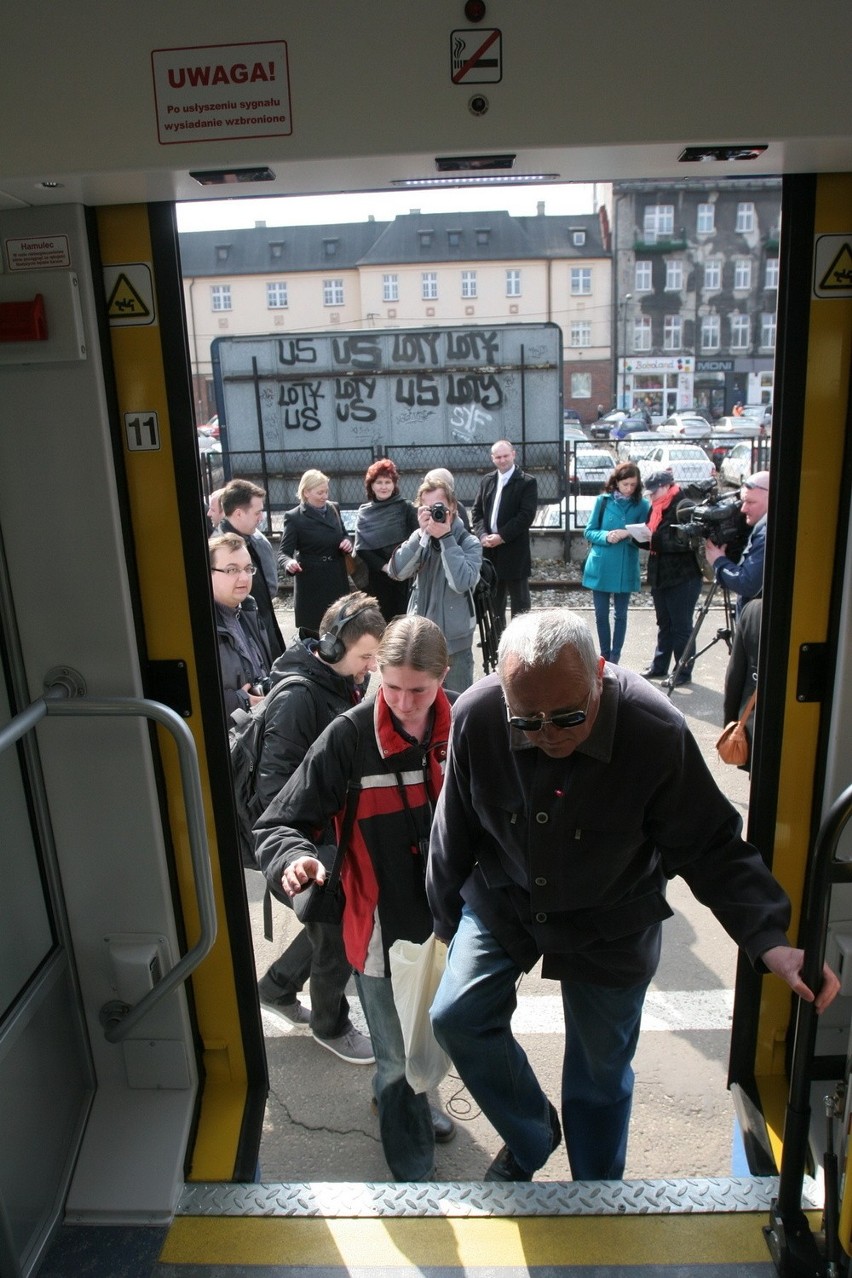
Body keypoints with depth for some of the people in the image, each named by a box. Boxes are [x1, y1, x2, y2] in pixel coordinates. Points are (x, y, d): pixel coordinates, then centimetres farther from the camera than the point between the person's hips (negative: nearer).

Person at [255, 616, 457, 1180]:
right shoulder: (350, 737, -21)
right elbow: (281, 822, -17)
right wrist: (294, 858, -38)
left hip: (446, 920, 4)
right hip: (382, 927, -3)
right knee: (399, 1057, 14)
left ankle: (411, 1100, 59)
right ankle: (414, 1168, 43)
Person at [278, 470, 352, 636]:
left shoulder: (333, 509, 7)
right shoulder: (294, 517, -11)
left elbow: (344, 535, 20)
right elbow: (283, 552, -14)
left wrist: (347, 543, -5)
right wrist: (289, 563, -38)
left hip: (337, 580, 6)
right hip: (311, 584, -5)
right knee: (313, 632, -3)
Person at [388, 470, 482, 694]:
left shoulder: (469, 543, -9)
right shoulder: (419, 539, 1)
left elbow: (461, 582, -24)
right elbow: (397, 572, -13)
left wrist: (446, 539, -22)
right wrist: (421, 534, -20)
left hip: (455, 638, -3)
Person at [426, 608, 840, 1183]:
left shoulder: (658, 732, -32)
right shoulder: (475, 716, -25)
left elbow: (711, 848, -19)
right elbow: (455, 831, -8)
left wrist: (771, 941, -31)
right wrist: (446, 917, 5)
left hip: (609, 922, -1)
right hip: (503, 899, 2)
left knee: (601, 1070, 13)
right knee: (456, 1018, -4)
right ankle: (531, 1138, 27)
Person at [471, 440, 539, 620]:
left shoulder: (527, 482, -5)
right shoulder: (487, 480, 13)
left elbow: (526, 515, -14)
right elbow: (477, 511, 10)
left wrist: (501, 536, -18)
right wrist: (483, 535, -7)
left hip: (514, 552, -5)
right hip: (490, 550, 5)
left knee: (519, 602, 2)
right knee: (494, 600, 15)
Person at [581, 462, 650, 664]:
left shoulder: (642, 505, -1)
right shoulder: (603, 501, -1)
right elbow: (589, 532, 1)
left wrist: (628, 534, -19)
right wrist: (606, 536, -19)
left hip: (626, 569, 0)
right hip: (601, 567, 0)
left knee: (620, 614, 6)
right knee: (601, 614, 7)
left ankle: (615, 659, 14)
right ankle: (605, 657, 21)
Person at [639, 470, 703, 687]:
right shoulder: (657, 508, 12)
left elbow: (687, 541, -22)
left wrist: (656, 539, -27)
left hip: (683, 577, -8)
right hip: (660, 576, 8)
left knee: (681, 627, 1)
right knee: (664, 625, 17)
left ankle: (684, 671, 10)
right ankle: (659, 666, 27)